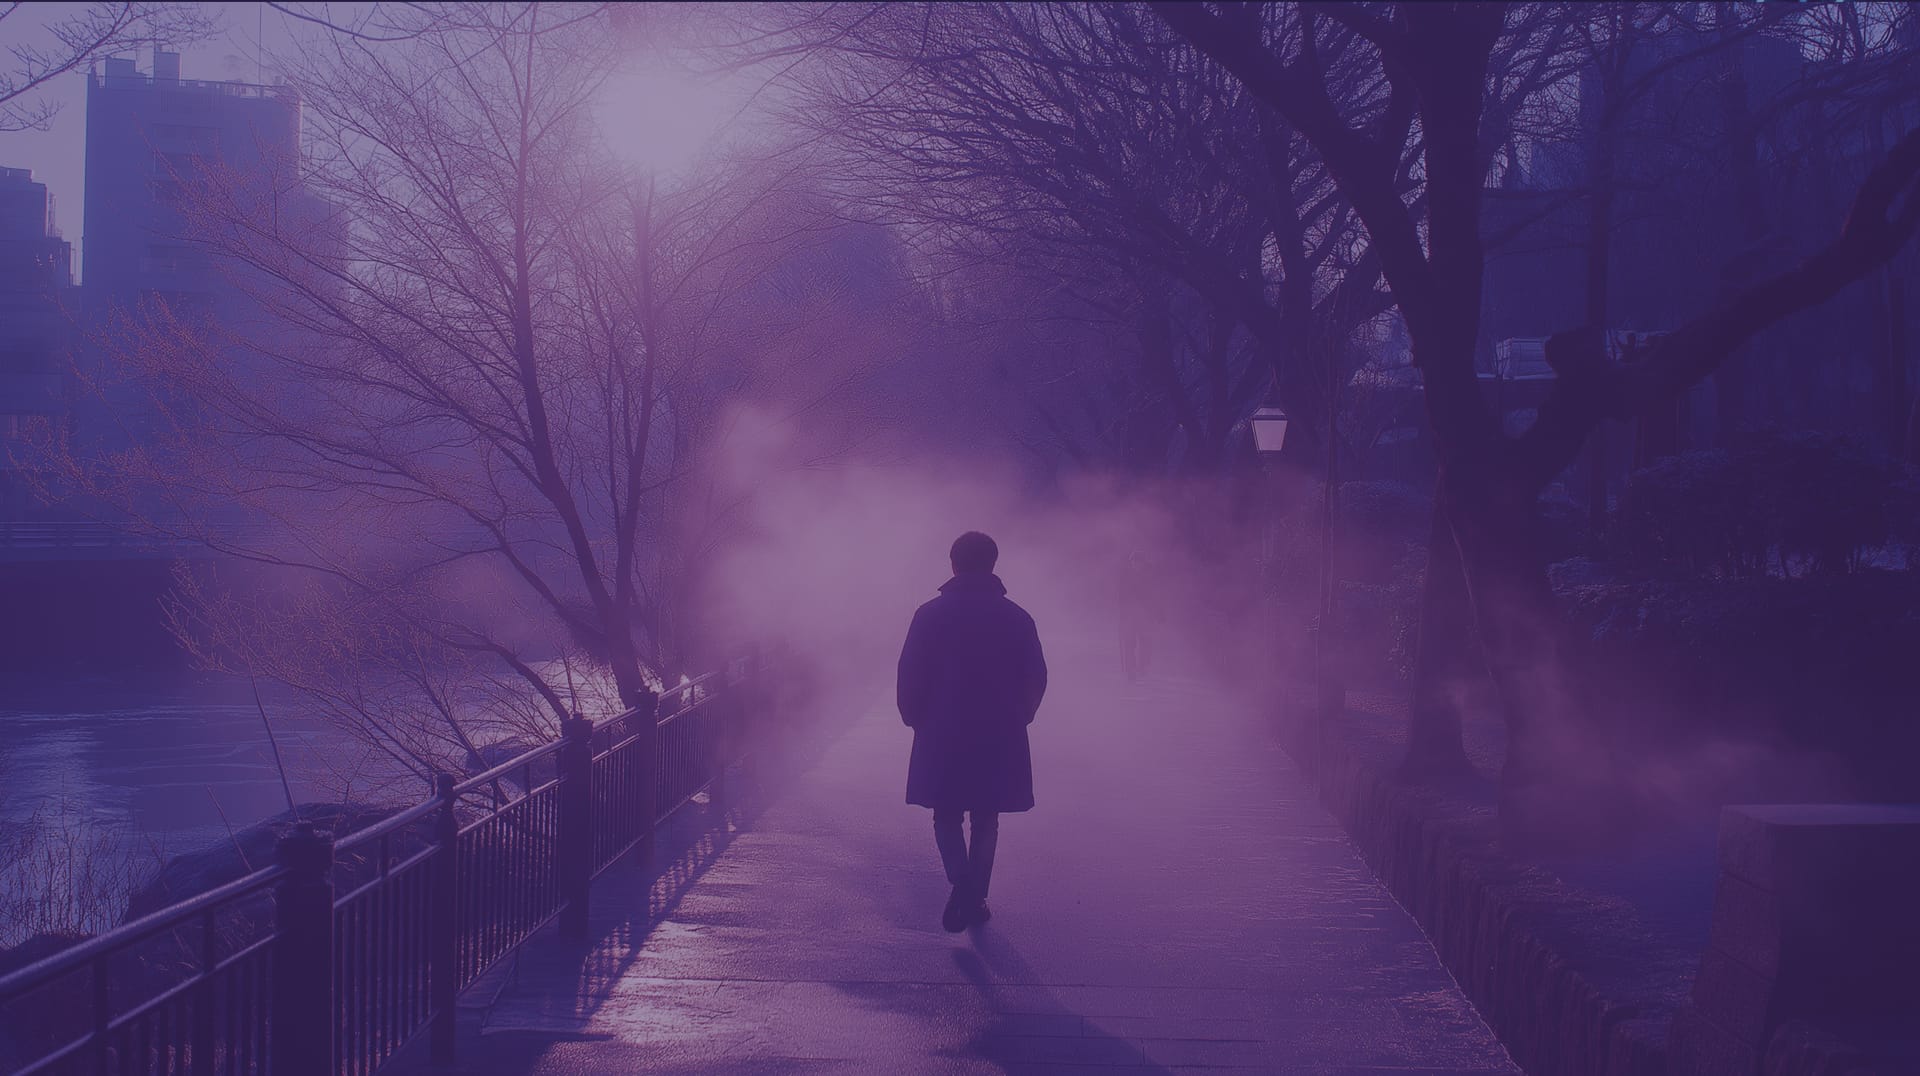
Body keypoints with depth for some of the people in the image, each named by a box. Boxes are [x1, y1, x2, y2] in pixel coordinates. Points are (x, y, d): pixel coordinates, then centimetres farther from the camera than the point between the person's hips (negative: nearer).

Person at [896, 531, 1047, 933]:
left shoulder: (930, 615, -6)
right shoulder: (1017, 618, -2)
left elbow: (910, 674, -6)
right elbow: (1035, 678, 1)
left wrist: (915, 717, 9)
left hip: (942, 734, -1)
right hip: (999, 735, 1)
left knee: (946, 814, 9)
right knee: (985, 818, 13)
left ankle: (961, 879, -16)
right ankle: (974, 899, 13)